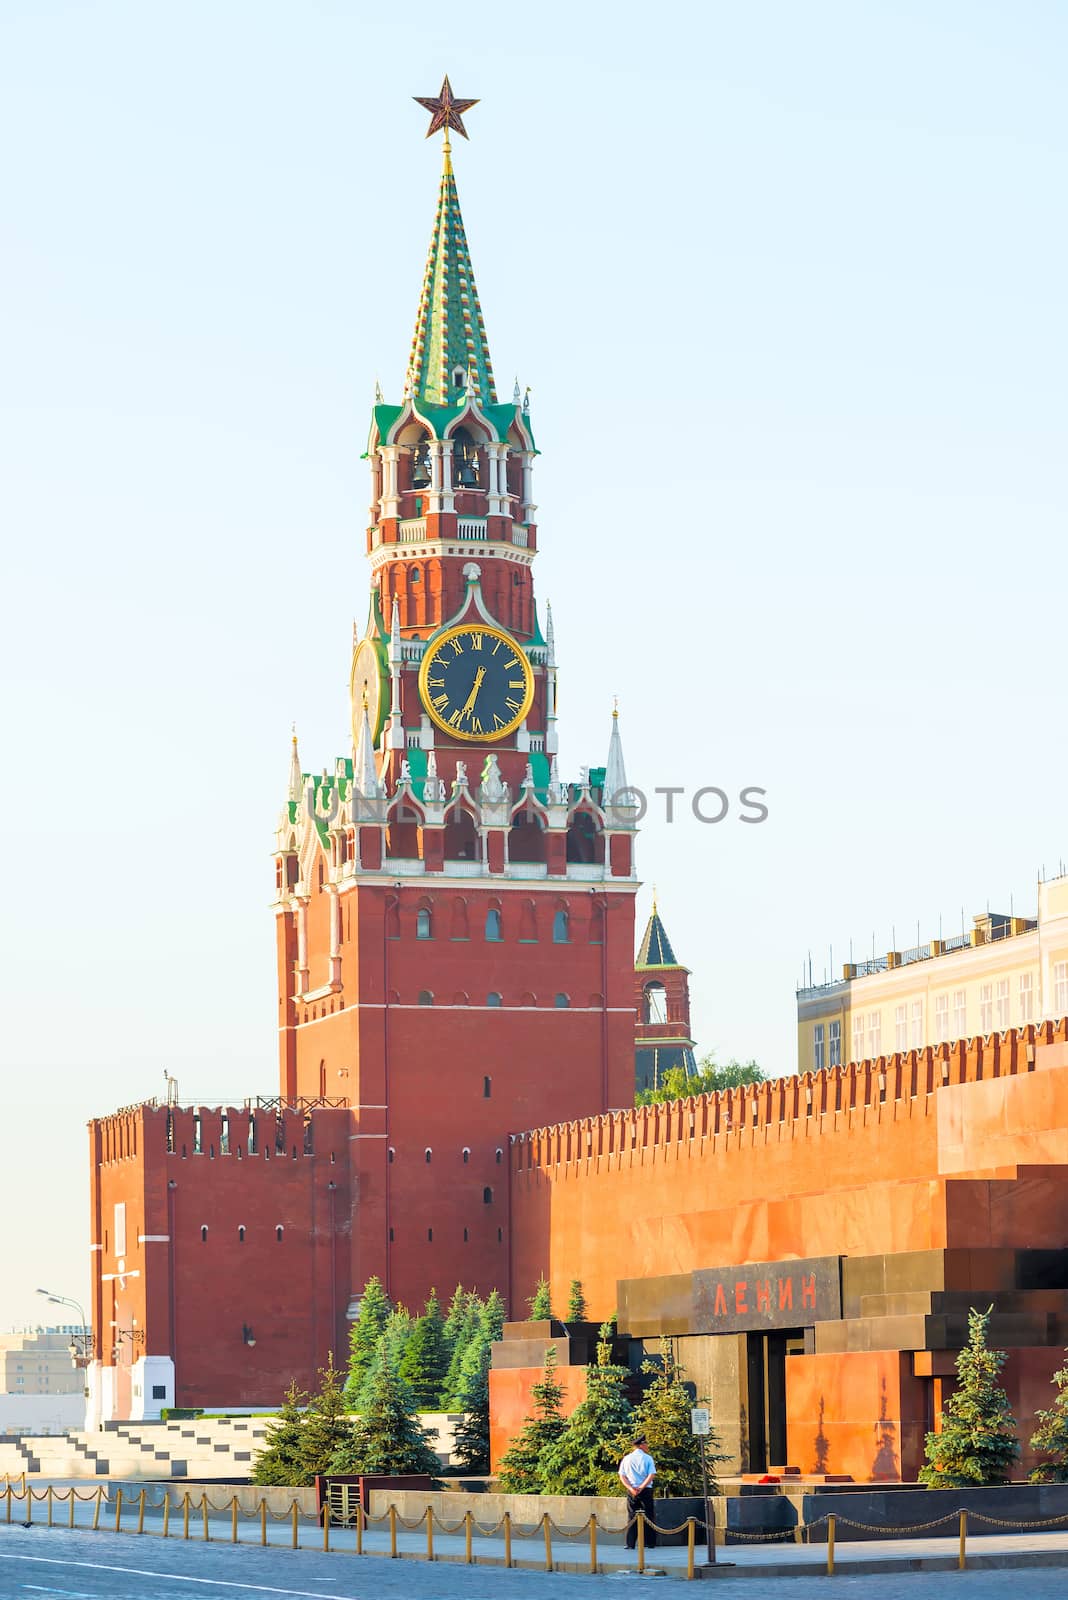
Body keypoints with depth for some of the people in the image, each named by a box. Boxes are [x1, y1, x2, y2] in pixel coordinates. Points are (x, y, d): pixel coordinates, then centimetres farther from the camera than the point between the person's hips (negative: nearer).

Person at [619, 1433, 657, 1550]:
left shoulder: (626, 1459, 6)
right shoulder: (648, 1458, -2)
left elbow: (622, 1476, 0)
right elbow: (652, 1475, -11)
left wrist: (631, 1488, -8)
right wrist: (641, 1487, -12)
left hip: (631, 1491, 2)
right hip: (646, 1491, -2)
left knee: (631, 1517, 4)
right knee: (648, 1517, 5)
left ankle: (630, 1544, -2)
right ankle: (649, 1543, 4)